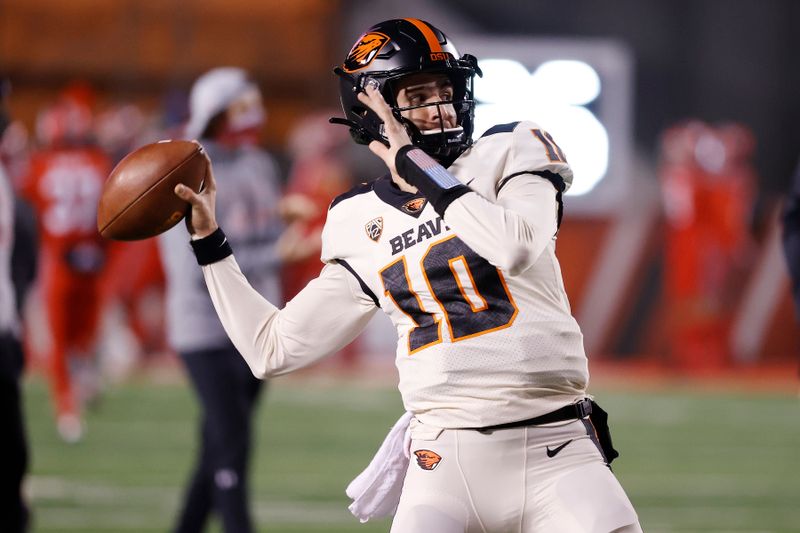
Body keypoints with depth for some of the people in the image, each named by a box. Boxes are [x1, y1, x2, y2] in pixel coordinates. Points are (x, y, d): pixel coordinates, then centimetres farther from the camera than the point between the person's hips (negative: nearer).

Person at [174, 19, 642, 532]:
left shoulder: (507, 153, 4)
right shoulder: (359, 225, 12)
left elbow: (516, 247, -19)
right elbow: (273, 349, 17)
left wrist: (419, 167, -12)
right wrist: (209, 239, 18)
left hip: (556, 451, -2)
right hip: (447, 465, 2)